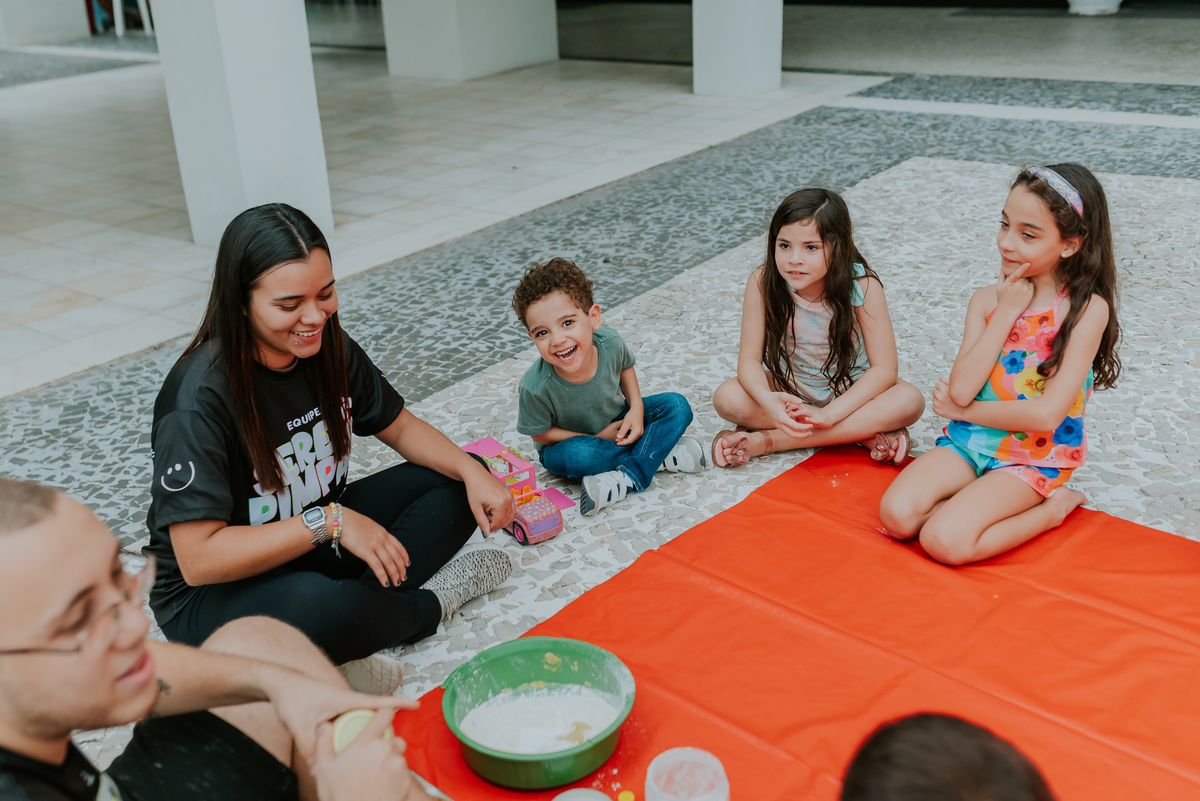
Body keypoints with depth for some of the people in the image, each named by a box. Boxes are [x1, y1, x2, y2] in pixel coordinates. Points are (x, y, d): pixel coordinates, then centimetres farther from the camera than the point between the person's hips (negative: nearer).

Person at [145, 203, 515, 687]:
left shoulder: (328, 350, -6)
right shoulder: (200, 398, -27)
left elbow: (400, 428, 8)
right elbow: (199, 559, -28)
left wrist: (473, 473, -10)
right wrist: (331, 522, -29)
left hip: (318, 541, 8)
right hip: (211, 593, -7)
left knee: (456, 487, -3)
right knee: (321, 610, -40)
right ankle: (431, 602, -6)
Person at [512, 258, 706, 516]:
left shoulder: (610, 343, -25)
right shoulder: (535, 388, -35)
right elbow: (541, 434, -18)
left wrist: (636, 407, -14)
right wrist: (597, 437, -19)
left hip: (617, 422, 4)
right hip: (568, 440, -4)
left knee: (677, 406, -10)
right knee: (573, 456, -37)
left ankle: (627, 478, -25)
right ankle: (660, 454, -21)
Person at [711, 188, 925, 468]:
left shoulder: (863, 285, -23)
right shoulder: (763, 282, -21)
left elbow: (884, 368, -23)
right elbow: (749, 359, -19)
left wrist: (829, 413, -35)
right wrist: (767, 400, -41)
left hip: (850, 392, 0)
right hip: (788, 389, 1)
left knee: (909, 401, -29)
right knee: (727, 398, -27)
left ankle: (768, 440, -27)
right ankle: (861, 433, -22)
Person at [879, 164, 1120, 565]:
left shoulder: (1088, 309, -13)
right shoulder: (988, 299, 0)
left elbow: (1047, 414, -19)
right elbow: (961, 389, -13)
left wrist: (964, 410, -9)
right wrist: (1006, 313, -14)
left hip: (1034, 458, -4)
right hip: (969, 442, 4)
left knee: (945, 541, -23)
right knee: (897, 515, -20)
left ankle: (1053, 508, -1)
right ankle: (983, 503, 2)